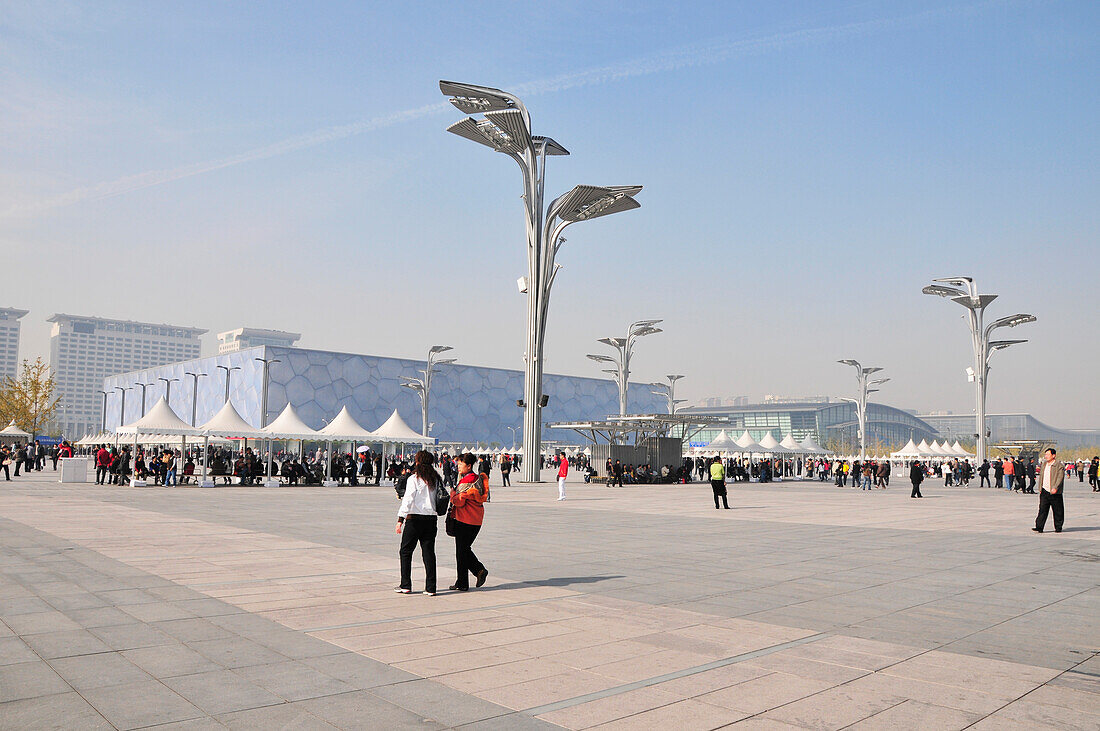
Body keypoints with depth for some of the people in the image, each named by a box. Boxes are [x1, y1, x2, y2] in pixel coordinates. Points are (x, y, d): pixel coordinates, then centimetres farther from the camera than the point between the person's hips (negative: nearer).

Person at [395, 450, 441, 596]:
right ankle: (430, 588, 5)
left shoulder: (414, 479, -8)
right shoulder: (437, 479, 6)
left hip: (415, 518, -4)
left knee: (406, 551, 10)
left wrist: (400, 520, -10)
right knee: (429, 552, 7)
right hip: (432, 519, 4)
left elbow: (408, 500, -12)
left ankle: (405, 585, 11)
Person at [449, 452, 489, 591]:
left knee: (461, 552, 1)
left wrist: (452, 494, -2)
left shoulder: (466, 481, -18)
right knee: (466, 548, 19)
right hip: (476, 521, 9)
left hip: (465, 521, -9)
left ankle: (462, 584, 8)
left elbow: (459, 502, -21)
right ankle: (480, 570, 6)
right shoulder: (477, 478, 11)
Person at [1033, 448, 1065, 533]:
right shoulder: (1043, 465, 12)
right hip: (1044, 492, 5)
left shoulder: (1059, 466, -8)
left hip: (1055, 493, -4)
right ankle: (1039, 527, -5)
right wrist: (1040, 489, 14)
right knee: (1042, 510, -2)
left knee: (1058, 512, 7)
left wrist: (1055, 488, -27)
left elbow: (1060, 478, -16)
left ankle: (1058, 528, 20)